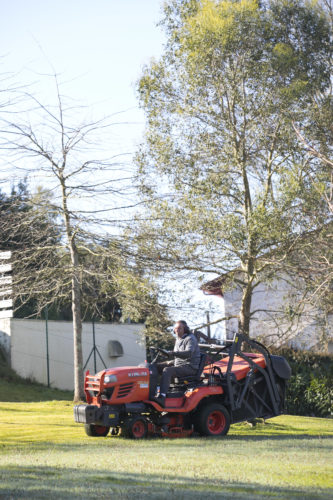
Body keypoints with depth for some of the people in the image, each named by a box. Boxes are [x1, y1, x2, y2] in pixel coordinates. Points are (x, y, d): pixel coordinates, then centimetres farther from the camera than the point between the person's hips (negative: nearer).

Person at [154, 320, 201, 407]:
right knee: (157, 367, 2)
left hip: (189, 367, -9)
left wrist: (174, 353, -37)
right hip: (178, 364, 9)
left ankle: (162, 397, -47)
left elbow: (188, 353, -27)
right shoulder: (178, 340, 20)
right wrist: (171, 362, 9)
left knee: (167, 370, -32)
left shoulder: (190, 339, -8)